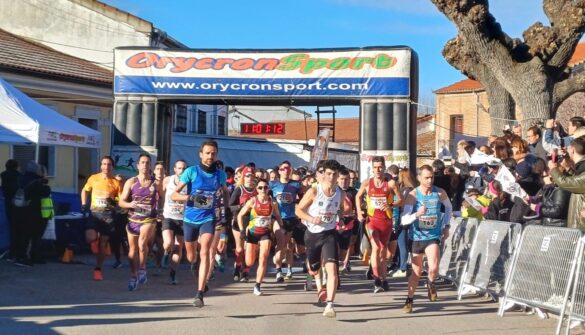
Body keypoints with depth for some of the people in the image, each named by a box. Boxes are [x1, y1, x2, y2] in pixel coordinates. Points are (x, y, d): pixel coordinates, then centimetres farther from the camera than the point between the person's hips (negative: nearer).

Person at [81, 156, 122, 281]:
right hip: (94, 212, 0)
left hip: (108, 214, 0)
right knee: (90, 237, -21)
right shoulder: (93, 178, 6)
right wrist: (84, 204, 11)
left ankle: (98, 269, 20)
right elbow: (84, 191, 23)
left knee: (103, 243, 4)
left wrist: (114, 202, -17)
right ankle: (95, 241, 18)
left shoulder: (116, 183, 1)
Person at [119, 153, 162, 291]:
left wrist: (159, 210, 5)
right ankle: (133, 277, 20)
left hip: (149, 219, -2)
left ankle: (142, 269, -4)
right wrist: (129, 204, -20)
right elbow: (121, 202, -1)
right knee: (133, 249, 7)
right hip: (133, 219, 2)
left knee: (142, 242, -24)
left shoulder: (156, 183, 0)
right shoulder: (131, 182, 1)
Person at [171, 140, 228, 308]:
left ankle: (200, 294, -21)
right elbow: (174, 195, -9)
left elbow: (225, 192, 21)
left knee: (204, 253, -20)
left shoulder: (220, 174, -1)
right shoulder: (191, 171, -9)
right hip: (190, 218, 0)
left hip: (208, 218, 0)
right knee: (191, 257, 14)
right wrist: (190, 197, -26)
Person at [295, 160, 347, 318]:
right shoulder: (313, 191, -15)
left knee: (332, 268, -18)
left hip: (329, 234, 1)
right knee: (313, 269, 18)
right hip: (312, 234, 0)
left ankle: (329, 305, -17)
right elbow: (298, 210, -8)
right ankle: (319, 282, 55)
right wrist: (311, 219, -23)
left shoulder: (340, 193, -5)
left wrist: (342, 214, -6)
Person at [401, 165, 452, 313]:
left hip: (433, 236, 0)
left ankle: (431, 283, 14)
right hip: (417, 237, 0)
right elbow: (404, 220, -19)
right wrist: (417, 214, -37)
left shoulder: (440, 193, -7)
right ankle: (409, 300, 29)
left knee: (433, 268, -20)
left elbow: (449, 207, 15)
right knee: (416, 272, 10)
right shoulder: (413, 195, -14)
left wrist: (446, 226, 8)